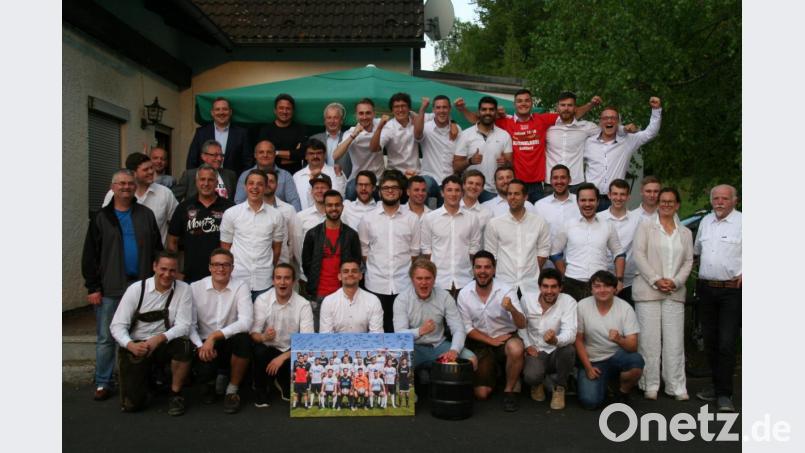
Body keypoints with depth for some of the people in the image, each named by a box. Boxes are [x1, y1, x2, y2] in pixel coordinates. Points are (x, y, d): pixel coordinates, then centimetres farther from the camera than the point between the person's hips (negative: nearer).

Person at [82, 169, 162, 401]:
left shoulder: (146, 215, 8)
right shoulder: (101, 218, 3)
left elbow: (157, 250, 8)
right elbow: (90, 255, 1)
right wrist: (93, 287, -5)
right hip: (110, 289, -1)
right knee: (106, 338, 4)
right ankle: (103, 383, 15)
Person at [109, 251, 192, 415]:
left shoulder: (183, 289, -7)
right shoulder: (136, 289, -8)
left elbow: (183, 326, -11)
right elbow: (117, 326, -9)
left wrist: (160, 338, -30)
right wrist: (131, 345, -29)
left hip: (163, 345, 1)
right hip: (136, 346, -1)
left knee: (184, 346, -33)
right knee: (131, 404, -12)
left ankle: (175, 394, -8)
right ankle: (147, 377, 24)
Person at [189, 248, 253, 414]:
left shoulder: (241, 287, -9)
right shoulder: (195, 288, -4)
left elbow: (245, 322, -21)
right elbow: (190, 323, -6)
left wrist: (214, 336, -27)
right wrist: (200, 346, -22)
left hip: (230, 342, 0)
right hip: (205, 345, 1)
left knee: (243, 339, -34)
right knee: (204, 372, -29)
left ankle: (232, 391, -8)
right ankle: (211, 382, 16)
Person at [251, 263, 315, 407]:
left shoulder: (303, 305, -12)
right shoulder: (262, 300, -10)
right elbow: (253, 333, -12)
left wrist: (282, 357, -29)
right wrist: (263, 337, -37)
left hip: (291, 351, 0)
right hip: (268, 348, 0)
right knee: (258, 351, -32)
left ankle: (284, 383, 13)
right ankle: (261, 389, -1)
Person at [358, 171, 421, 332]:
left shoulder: (412, 219, 4)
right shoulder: (368, 219, 3)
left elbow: (414, 252, 7)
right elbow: (363, 250, 7)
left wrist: (408, 273, 2)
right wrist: (375, 268, 2)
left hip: (404, 284, 0)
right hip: (376, 284, 0)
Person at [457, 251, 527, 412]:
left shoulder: (506, 291, -15)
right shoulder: (464, 294, -9)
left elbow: (521, 325, -19)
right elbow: (467, 328, -2)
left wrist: (512, 309, -41)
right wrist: (491, 340, -13)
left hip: (506, 338, -1)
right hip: (481, 343, 1)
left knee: (516, 349, -37)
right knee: (481, 394, -11)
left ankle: (509, 390, -10)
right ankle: (493, 371, 26)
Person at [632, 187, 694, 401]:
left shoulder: (685, 233, 16)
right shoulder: (646, 227, 6)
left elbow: (688, 261, 11)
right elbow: (638, 254, -4)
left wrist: (676, 282, -6)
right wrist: (656, 280, -12)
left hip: (675, 293, 3)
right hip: (648, 291, -3)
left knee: (675, 340, 2)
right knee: (649, 339, -1)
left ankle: (677, 386, 10)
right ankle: (650, 385, 8)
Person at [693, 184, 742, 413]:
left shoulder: (742, 222, -6)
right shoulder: (706, 221, 14)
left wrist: (746, 273, -16)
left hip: (732, 290, -6)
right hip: (706, 289, 6)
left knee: (727, 343, -8)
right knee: (710, 341, 12)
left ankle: (724, 394, -1)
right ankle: (717, 386, 24)